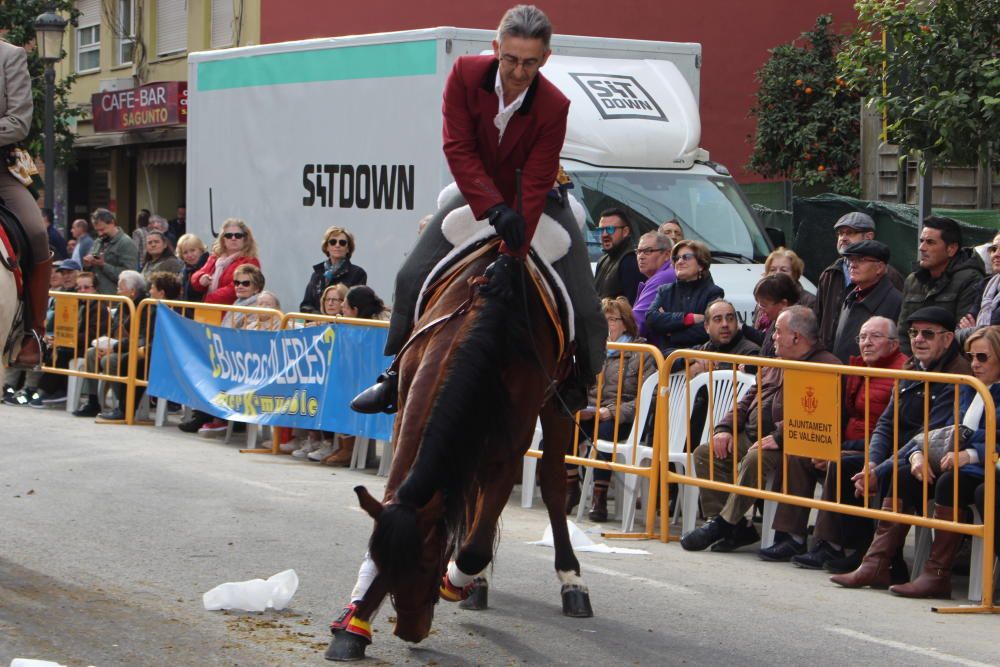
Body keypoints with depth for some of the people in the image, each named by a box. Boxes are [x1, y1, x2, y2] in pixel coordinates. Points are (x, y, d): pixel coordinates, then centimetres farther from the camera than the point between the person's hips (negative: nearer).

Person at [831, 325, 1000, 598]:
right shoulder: (967, 390, 21)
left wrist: (970, 455, -29)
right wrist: (918, 454, -6)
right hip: (954, 462, 7)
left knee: (951, 482, -35)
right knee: (903, 476, -14)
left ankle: (937, 575, -34)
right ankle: (876, 565, -20)